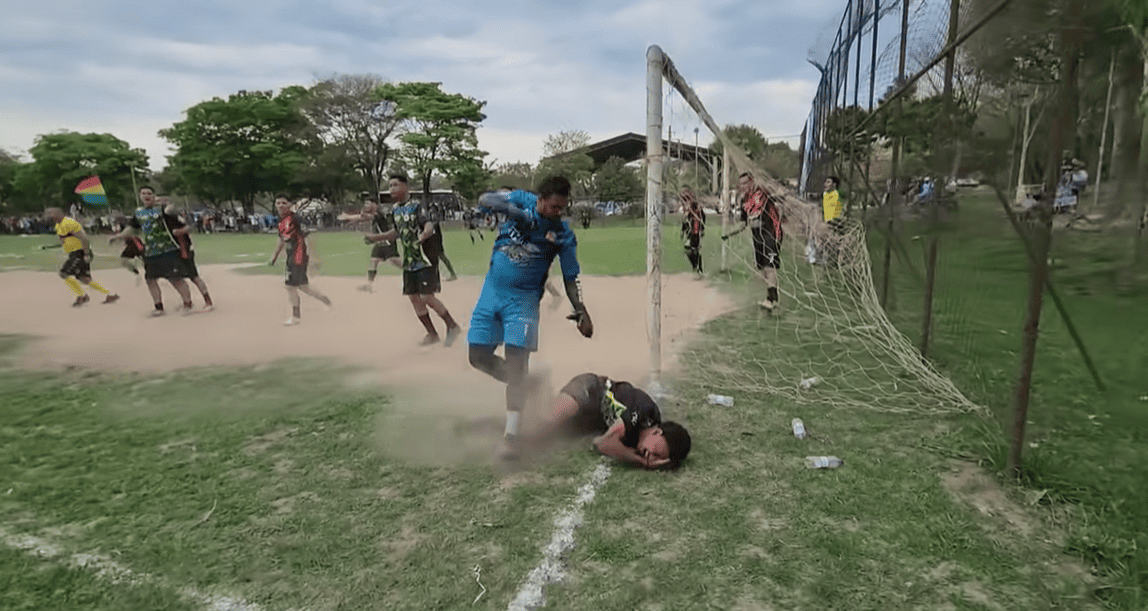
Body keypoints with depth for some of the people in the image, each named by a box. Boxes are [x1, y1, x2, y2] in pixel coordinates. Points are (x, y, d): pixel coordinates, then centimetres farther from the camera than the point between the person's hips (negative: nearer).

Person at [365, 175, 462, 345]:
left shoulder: (416, 206, -11)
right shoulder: (395, 209, 11)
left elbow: (429, 224, -26)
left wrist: (425, 234, -48)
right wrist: (375, 238, 27)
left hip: (425, 259, -8)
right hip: (409, 261, 8)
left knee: (427, 297, -12)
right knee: (413, 297, 7)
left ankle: (453, 326, 6)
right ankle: (432, 334, 19)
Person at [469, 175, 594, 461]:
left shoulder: (564, 234, -8)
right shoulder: (521, 200, -4)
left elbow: (570, 278, -1)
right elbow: (485, 199, -15)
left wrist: (581, 311, -13)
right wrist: (513, 210, -30)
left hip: (523, 299, -3)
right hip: (492, 291, 3)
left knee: (516, 361, -13)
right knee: (478, 356, 6)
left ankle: (511, 434, -9)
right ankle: (522, 386, 27)